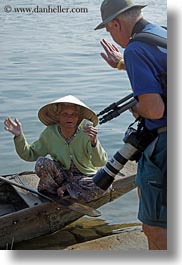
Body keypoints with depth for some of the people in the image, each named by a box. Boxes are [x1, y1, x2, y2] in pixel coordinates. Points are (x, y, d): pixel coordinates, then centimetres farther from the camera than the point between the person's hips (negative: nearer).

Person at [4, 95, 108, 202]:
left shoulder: (87, 131, -18)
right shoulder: (50, 133, -10)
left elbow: (100, 163, -26)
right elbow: (30, 155, 0)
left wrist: (94, 142, -45)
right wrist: (19, 136, -15)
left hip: (83, 176, -1)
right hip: (61, 174, 1)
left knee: (98, 189, -33)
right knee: (42, 162, -27)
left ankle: (63, 188, -9)